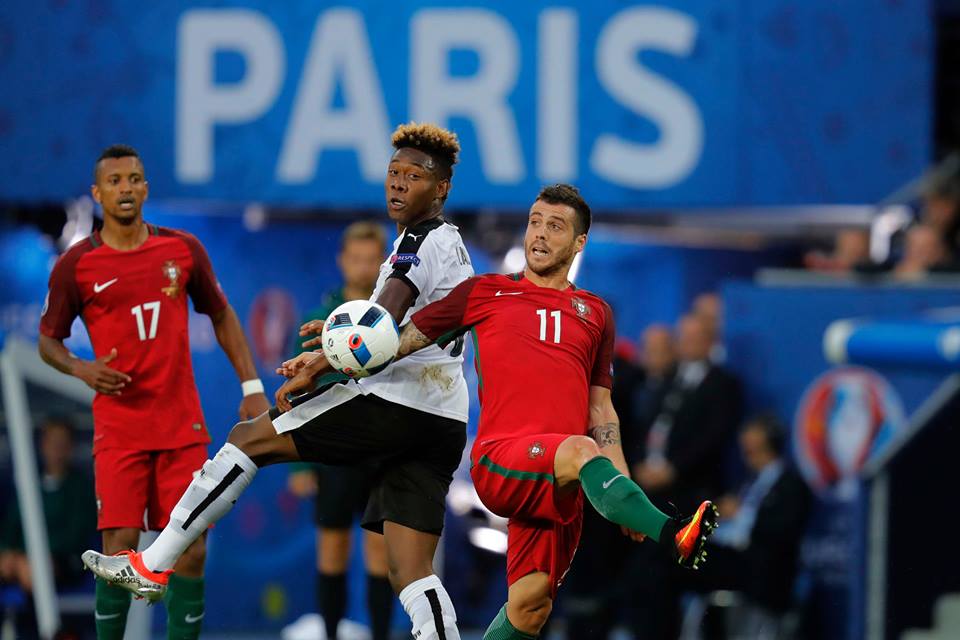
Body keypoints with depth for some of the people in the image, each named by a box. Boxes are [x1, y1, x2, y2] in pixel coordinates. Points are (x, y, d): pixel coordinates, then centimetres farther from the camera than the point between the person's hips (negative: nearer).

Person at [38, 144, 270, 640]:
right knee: (120, 545, -11)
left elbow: (221, 315, 17)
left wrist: (251, 386, 10)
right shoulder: (76, 265, -1)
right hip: (119, 427, -2)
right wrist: (81, 368, -13)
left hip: (183, 426, 2)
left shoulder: (183, 250, 6)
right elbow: (48, 340, 8)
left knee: (190, 548, -1)